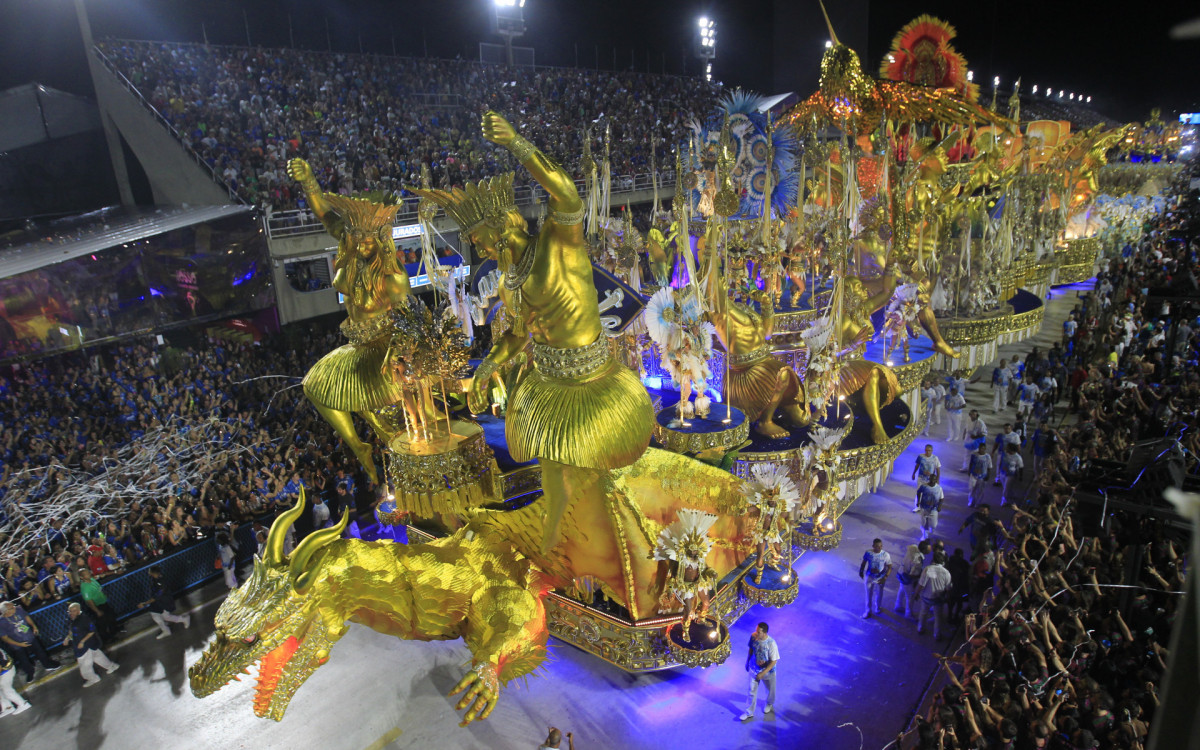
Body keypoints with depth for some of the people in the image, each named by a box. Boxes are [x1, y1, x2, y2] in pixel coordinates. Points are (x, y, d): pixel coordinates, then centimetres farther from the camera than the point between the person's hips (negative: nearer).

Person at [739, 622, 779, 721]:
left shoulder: (771, 644, -34)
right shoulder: (753, 636, -20)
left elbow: (774, 661, -24)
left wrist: (762, 673, -23)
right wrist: (747, 662, 11)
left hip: (767, 671, -3)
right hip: (754, 669, 3)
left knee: (770, 689, 25)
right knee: (752, 691, 14)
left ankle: (769, 704, 55)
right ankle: (749, 712, 32)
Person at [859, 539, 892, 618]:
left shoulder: (886, 555, -22)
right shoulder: (868, 553, -18)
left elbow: (889, 567, -12)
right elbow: (864, 563, -1)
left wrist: (885, 577, -22)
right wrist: (861, 572, 9)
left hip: (880, 578, 0)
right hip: (869, 577, 0)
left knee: (879, 594, 22)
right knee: (868, 594, 14)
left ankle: (878, 607, 52)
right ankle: (868, 610, 36)